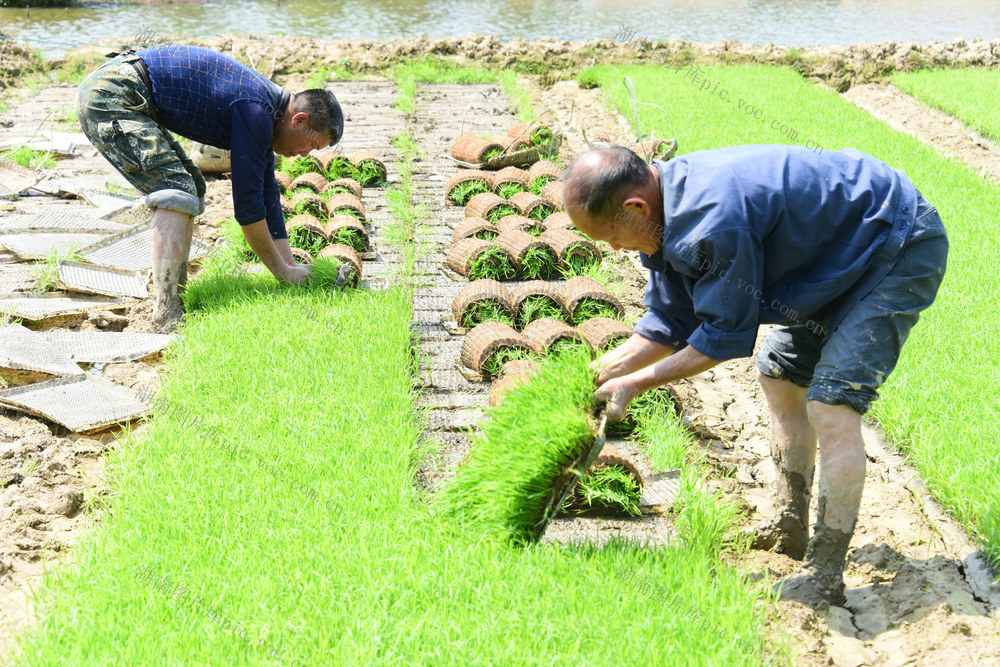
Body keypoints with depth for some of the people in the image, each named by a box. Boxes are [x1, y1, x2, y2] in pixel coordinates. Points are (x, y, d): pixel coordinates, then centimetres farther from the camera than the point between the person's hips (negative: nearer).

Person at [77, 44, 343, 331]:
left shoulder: (263, 113, 12)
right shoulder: (254, 112, -18)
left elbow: (267, 197, 20)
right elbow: (246, 205, -16)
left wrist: (292, 269, 20)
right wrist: (284, 273, -5)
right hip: (110, 95, -11)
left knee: (190, 189, 13)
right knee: (178, 193, -16)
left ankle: (177, 293, 13)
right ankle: (166, 316, -16)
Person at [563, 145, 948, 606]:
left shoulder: (714, 222, -35)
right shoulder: (668, 211, -3)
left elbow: (727, 335, -22)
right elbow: (670, 323, 7)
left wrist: (636, 383, -14)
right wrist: (598, 373, 1)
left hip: (903, 248, -10)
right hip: (846, 251, 10)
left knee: (831, 404, -18)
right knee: (779, 376, 18)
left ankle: (824, 576, -10)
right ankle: (790, 528, 31)